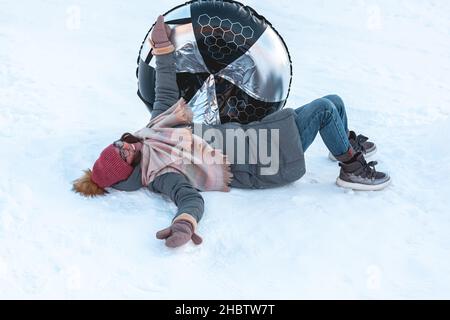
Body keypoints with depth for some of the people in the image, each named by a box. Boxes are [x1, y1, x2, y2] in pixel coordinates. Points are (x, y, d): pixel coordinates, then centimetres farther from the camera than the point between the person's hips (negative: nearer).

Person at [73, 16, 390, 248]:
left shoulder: (151, 131, 5)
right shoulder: (160, 175, -19)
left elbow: (167, 93, 12)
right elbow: (191, 198, -36)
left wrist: (163, 46, 11)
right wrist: (183, 224, -59)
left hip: (246, 135, 9)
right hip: (264, 165, -9)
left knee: (334, 102, 11)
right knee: (326, 108, -13)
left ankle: (347, 142, 40)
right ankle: (352, 167, 7)